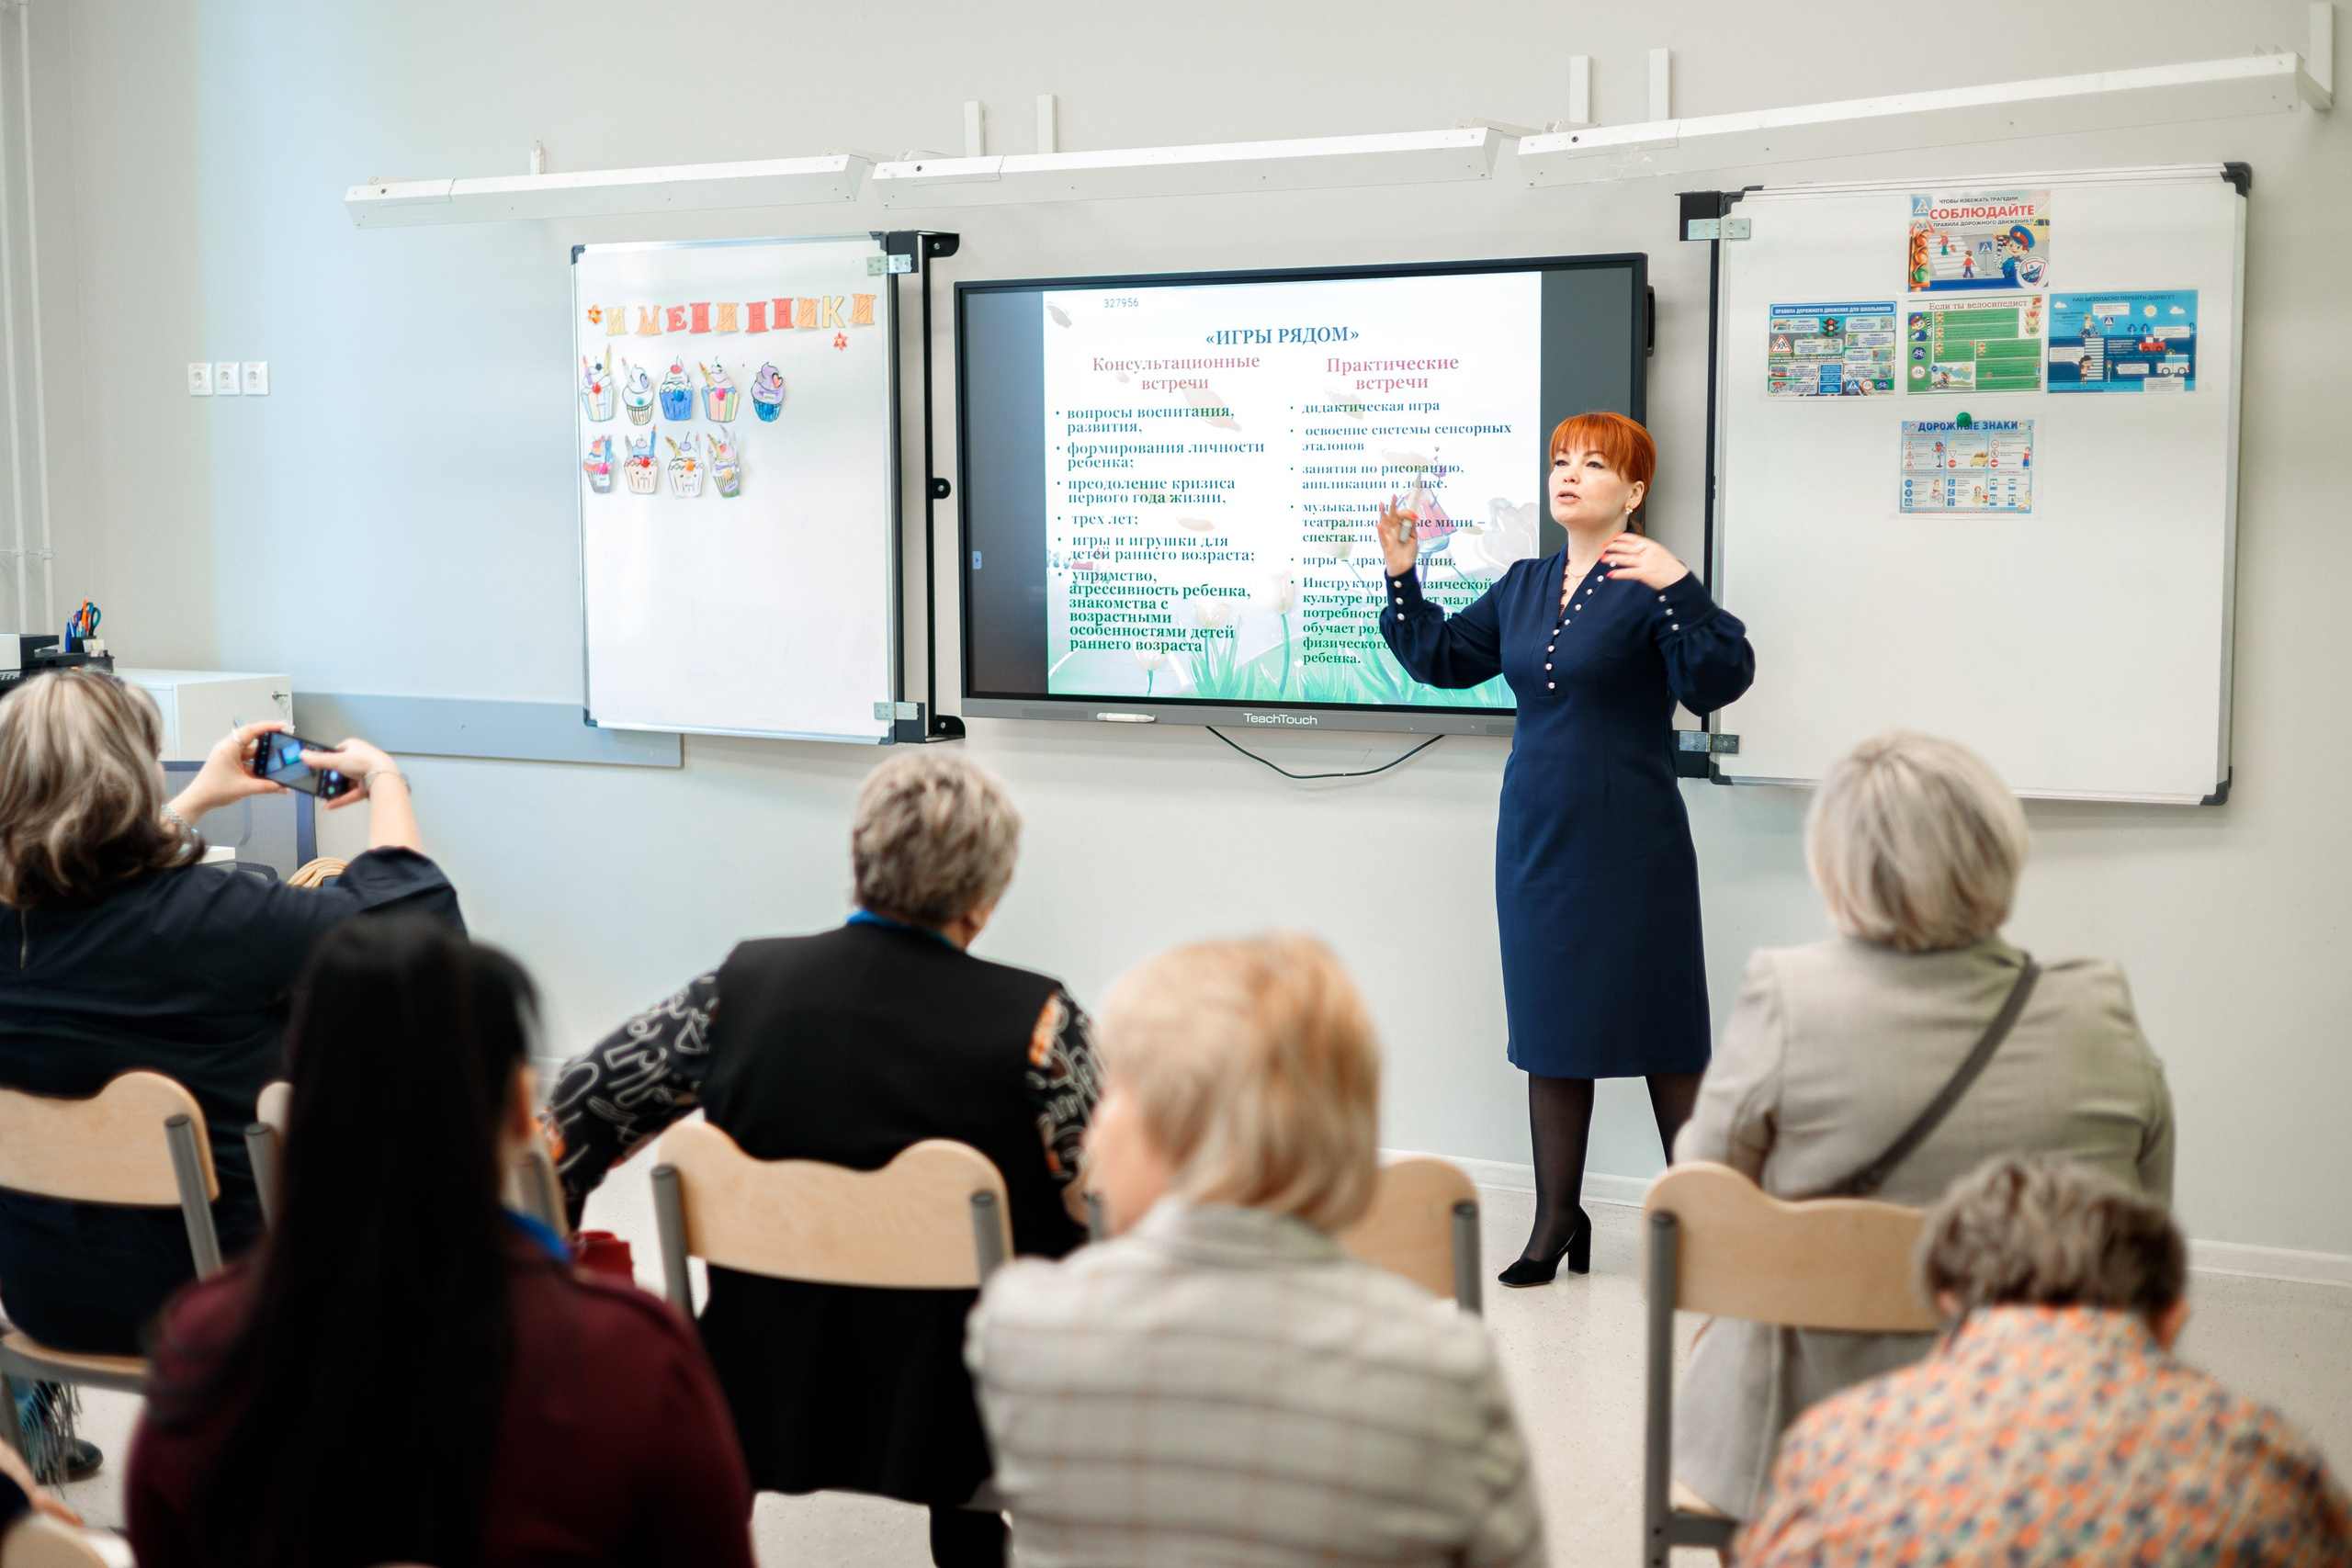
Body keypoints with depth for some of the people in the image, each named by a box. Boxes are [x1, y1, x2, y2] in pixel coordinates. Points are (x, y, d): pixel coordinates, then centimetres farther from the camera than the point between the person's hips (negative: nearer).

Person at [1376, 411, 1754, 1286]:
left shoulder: (1650, 584, -8)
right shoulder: (1522, 587, 12)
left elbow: (1719, 682, -19)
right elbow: (1442, 657, 20)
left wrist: (1678, 589, -30)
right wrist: (1401, 579, 10)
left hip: (1632, 844, -6)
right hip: (1537, 839, 7)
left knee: (1661, 1026, -1)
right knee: (1548, 1025, 10)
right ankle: (1557, 1223, 20)